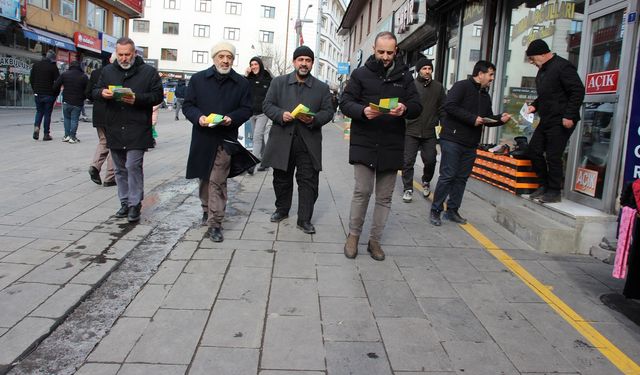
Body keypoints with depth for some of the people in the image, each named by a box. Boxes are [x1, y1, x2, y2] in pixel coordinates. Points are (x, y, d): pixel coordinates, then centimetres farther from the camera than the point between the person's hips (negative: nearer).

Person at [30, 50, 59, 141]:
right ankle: (46, 134, 5)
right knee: (47, 114, 3)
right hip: (49, 95, -4)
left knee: (39, 112, 18)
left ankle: (36, 127, -6)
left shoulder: (35, 65, 8)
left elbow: (31, 79, 11)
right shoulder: (53, 67, -8)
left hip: (38, 94, 4)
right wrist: (55, 93, 2)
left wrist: (35, 90, 17)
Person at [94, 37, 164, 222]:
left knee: (133, 166, -10)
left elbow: (158, 96, -4)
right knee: (120, 169, 12)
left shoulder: (149, 71, 0)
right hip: (114, 129, 5)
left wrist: (137, 99, -19)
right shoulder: (108, 71, 12)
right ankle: (125, 202, 24)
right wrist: (102, 93, -9)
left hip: (137, 129, -5)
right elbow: (95, 91, 15)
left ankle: (135, 204, 1)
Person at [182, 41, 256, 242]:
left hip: (226, 138, -2)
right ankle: (207, 210, 37)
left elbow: (246, 110, 4)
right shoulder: (198, 79, 5)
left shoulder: (242, 83, 4)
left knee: (217, 181, -8)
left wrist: (232, 118, -16)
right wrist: (198, 117, -15)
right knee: (204, 177, 15)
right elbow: (187, 105, 5)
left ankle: (215, 224, -4)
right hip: (202, 137, 2)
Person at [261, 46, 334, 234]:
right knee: (282, 178, 13)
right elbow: (267, 105, 4)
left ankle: (304, 219, 7)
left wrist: (313, 119, -15)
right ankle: (282, 210, 32)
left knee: (308, 181, -1)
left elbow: (328, 112, 4)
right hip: (282, 140, 1)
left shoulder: (322, 88, 8)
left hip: (309, 143, -1)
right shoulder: (278, 82, 8)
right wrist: (281, 114, -15)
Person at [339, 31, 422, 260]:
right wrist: (363, 111, -21)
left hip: (391, 146, 3)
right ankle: (353, 235, 15)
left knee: (384, 197, 8)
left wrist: (405, 109, -19)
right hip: (364, 144, -2)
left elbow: (417, 107, 5)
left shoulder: (404, 76, 8)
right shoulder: (361, 74, 3)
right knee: (362, 191, -6)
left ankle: (375, 240, 21)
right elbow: (345, 103, -1)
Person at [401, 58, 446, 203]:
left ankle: (426, 181, 34)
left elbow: (442, 109, 9)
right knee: (408, 161, 1)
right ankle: (408, 189, 15)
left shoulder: (438, 87, 6)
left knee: (430, 161, 5)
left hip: (429, 132, 2)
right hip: (411, 131, -2)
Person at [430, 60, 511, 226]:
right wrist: (472, 118, -20)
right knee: (447, 176, -6)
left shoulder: (485, 95, 19)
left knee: (461, 178, 9)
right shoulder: (462, 86, -6)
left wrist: (500, 119, 1)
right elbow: (449, 106, -19)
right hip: (452, 140, -8)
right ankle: (435, 210, 4)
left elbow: (488, 119, 23)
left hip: (470, 144, 8)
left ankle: (452, 210, 18)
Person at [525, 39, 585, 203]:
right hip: (546, 120, 10)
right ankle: (544, 185, 21)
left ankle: (554, 191, 6)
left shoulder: (562, 67, -13)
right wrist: (535, 106, 9)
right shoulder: (542, 71, 16)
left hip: (561, 121, -10)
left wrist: (569, 116, -21)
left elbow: (578, 91, -17)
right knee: (534, 150, 9)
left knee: (553, 156, -6)